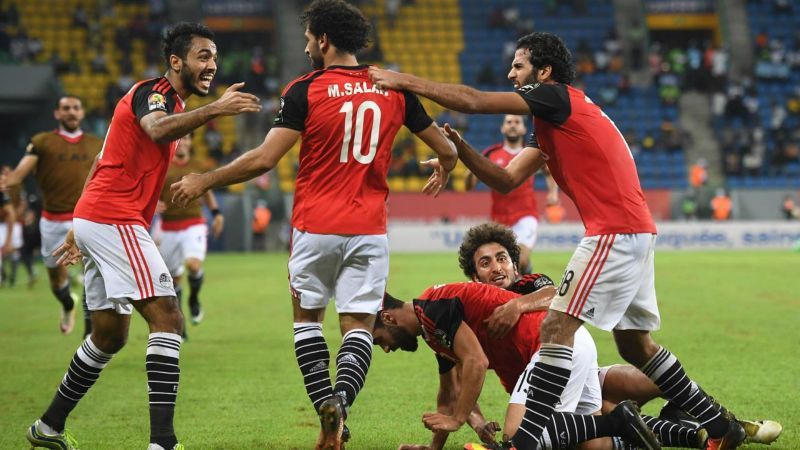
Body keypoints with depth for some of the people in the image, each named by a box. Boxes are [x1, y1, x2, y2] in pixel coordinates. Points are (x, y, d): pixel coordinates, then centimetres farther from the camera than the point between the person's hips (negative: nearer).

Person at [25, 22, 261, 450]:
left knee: (109, 335, 18)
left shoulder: (166, 100, 21)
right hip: (114, 221, -11)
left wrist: (80, 229, 27)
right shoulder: (153, 92, -9)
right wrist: (214, 109, -47)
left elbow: (102, 163, 25)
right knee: (167, 318, -17)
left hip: (93, 219, 11)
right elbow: (158, 130, -35)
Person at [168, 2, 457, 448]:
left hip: (316, 227, -2)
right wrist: (443, 170, 34)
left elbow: (264, 160, -13)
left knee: (307, 316, 17)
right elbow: (447, 151, 10)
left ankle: (326, 402, 1)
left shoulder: (306, 90, -8)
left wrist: (205, 181, 0)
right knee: (359, 325, 4)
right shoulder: (394, 90, 3)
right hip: (370, 228, 2)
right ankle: (341, 401, -22)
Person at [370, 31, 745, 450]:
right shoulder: (549, 124, 20)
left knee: (556, 327, -13)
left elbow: (473, 101, -13)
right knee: (634, 345, 16)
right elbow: (507, 180, 14)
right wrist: (459, 147, 2)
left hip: (614, 233, -10)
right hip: (635, 231, 10)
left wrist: (406, 81, -6)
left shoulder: (558, 98, -9)